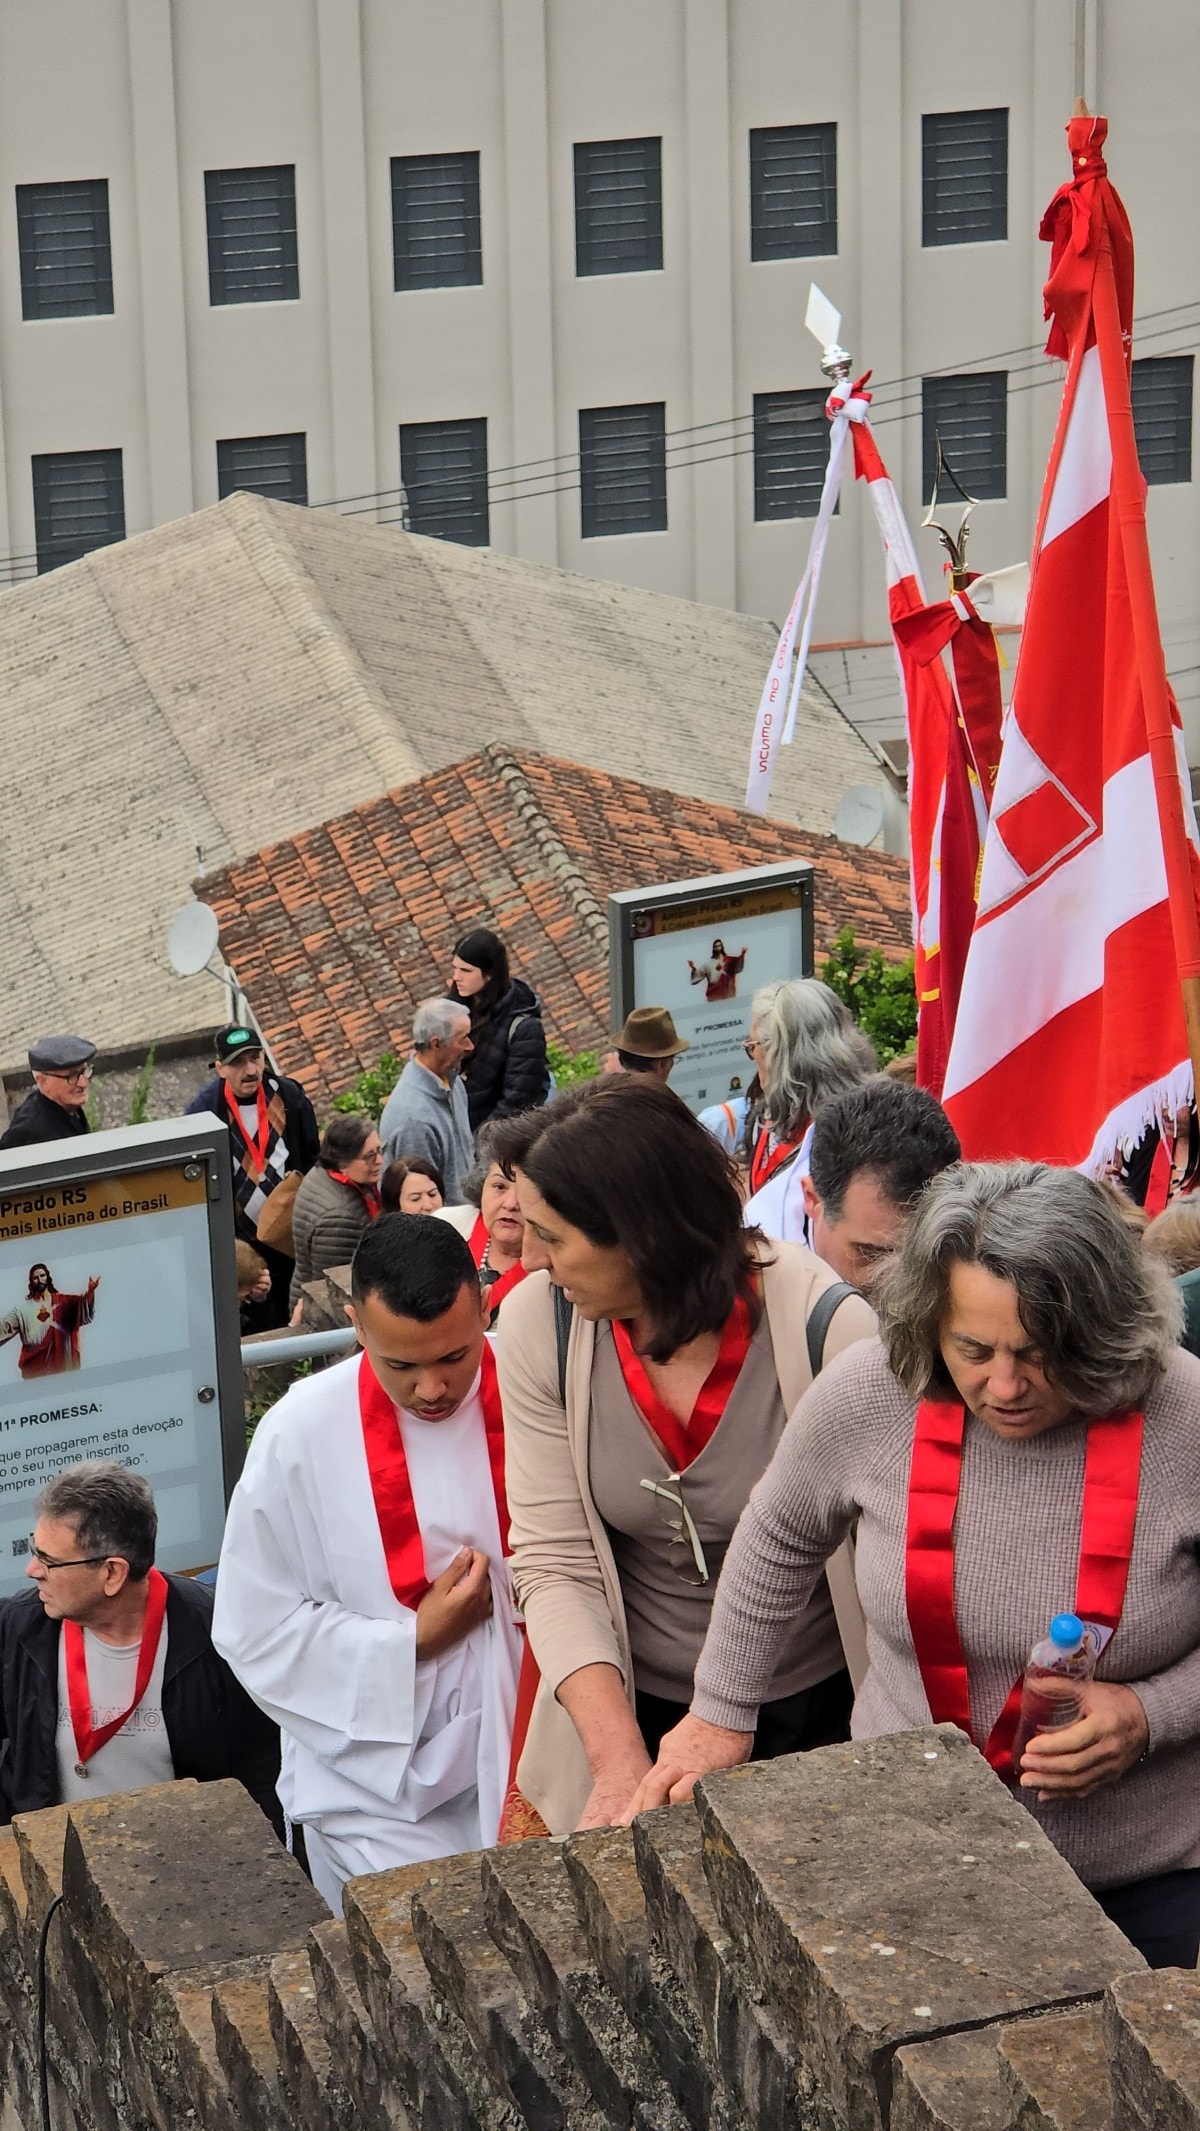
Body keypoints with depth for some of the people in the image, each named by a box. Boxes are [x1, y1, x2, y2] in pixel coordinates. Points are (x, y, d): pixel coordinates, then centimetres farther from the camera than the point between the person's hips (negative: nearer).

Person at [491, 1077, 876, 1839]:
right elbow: (555, 1565, -11)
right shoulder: (538, 1323, -13)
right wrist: (622, 1762, -20)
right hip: (630, 1711, 2)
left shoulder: (828, 1328, -22)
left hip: (816, 1713, -2)